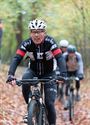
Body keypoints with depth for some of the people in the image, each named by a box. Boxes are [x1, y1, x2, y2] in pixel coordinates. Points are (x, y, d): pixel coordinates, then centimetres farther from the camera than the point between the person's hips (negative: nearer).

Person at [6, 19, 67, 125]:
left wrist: (63, 74, -48)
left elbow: (59, 58, -31)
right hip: (33, 71, 1)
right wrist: (11, 75, -43)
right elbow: (17, 58, -26)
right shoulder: (27, 43, -19)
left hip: (48, 73, -1)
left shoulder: (49, 42, -24)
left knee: (49, 103, -13)